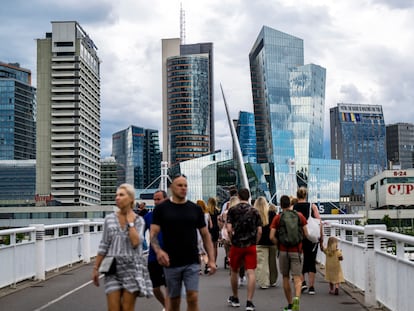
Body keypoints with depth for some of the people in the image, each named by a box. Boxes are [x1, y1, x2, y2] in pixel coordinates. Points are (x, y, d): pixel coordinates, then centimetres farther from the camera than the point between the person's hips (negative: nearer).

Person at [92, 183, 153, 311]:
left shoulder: (138, 220, 0)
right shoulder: (109, 219, 5)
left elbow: (136, 243, -16)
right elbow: (103, 246, 7)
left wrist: (130, 222, -9)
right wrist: (96, 268, 5)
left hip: (132, 268, -1)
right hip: (113, 268, 2)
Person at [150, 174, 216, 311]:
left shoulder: (195, 209, 5)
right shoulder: (161, 208, 0)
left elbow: (205, 235, 8)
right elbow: (153, 233, -6)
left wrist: (211, 259, -1)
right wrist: (158, 250, -27)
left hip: (192, 262, 1)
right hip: (171, 263, -1)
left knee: (193, 298, -8)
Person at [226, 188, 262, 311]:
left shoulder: (232, 210, -1)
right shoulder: (254, 211, 4)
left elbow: (229, 229, -9)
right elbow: (259, 231, 0)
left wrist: (232, 240, 7)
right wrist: (254, 243, 11)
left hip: (237, 245, 0)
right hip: (250, 246, 0)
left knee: (234, 271, 17)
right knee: (251, 273, -3)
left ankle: (235, 299, 30)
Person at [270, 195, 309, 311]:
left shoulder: (277, 218, -1)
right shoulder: (300, 216, 2)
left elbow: (272, 237, -9)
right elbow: (306, 234, 4)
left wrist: (279, 244, 7)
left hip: (283, 251, 0)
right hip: (297, 251, 0)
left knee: (285, 278, 13)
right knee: (297, 278, -2)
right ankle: (297, 298, -28)